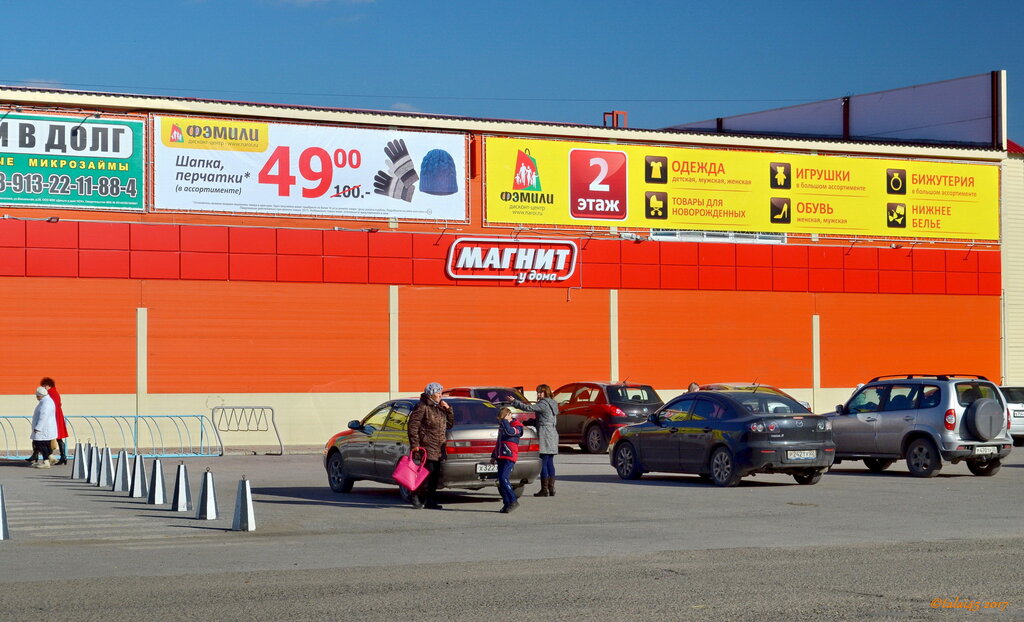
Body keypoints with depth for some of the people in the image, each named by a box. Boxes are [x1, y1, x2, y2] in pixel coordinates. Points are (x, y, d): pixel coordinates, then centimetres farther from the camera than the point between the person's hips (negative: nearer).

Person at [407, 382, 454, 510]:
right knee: (428, 472, -14)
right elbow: (413, 425, -11)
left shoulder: (439, 408, 19)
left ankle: (430, 501, 11)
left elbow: (449, 424, 23)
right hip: (426, 446, -8)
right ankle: (415, 495, -2)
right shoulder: (422, 407, -7)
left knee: (435, 475, 7)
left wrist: (448, 410, 9)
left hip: (438, 448, 8)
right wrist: (415, 444, -17)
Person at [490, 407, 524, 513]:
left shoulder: (517, 426, -5)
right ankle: (507, 504, 8)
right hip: (501, 457, 8)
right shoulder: (502, 426, 19)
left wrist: (505, 421, -15)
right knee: (500, 481, 4)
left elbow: (510, 431, -28)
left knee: (503, 478, -20)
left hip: (509, 457, -8)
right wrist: (493, 456, 27)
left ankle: (513, 501, -16)